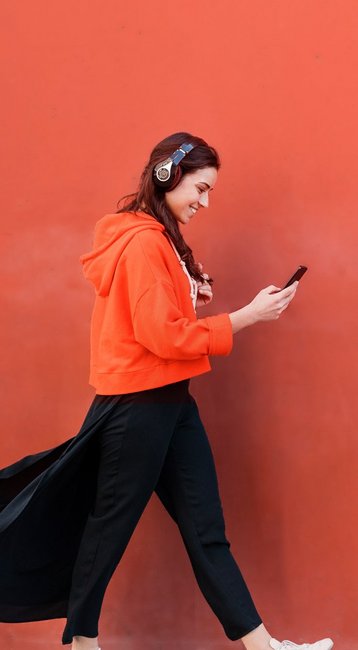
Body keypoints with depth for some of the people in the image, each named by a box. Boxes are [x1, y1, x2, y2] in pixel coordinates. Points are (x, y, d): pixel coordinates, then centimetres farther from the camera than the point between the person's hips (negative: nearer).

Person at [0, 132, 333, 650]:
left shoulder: (160, 238, 14)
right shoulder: (143, 242, -17)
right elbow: (163, 337, -22)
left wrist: (193, 298, 4)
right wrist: (249, 315, -17)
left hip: (170, 403, 10)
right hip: (137, 408, -9)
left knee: (207, 528, 7)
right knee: (110, 527, 6)